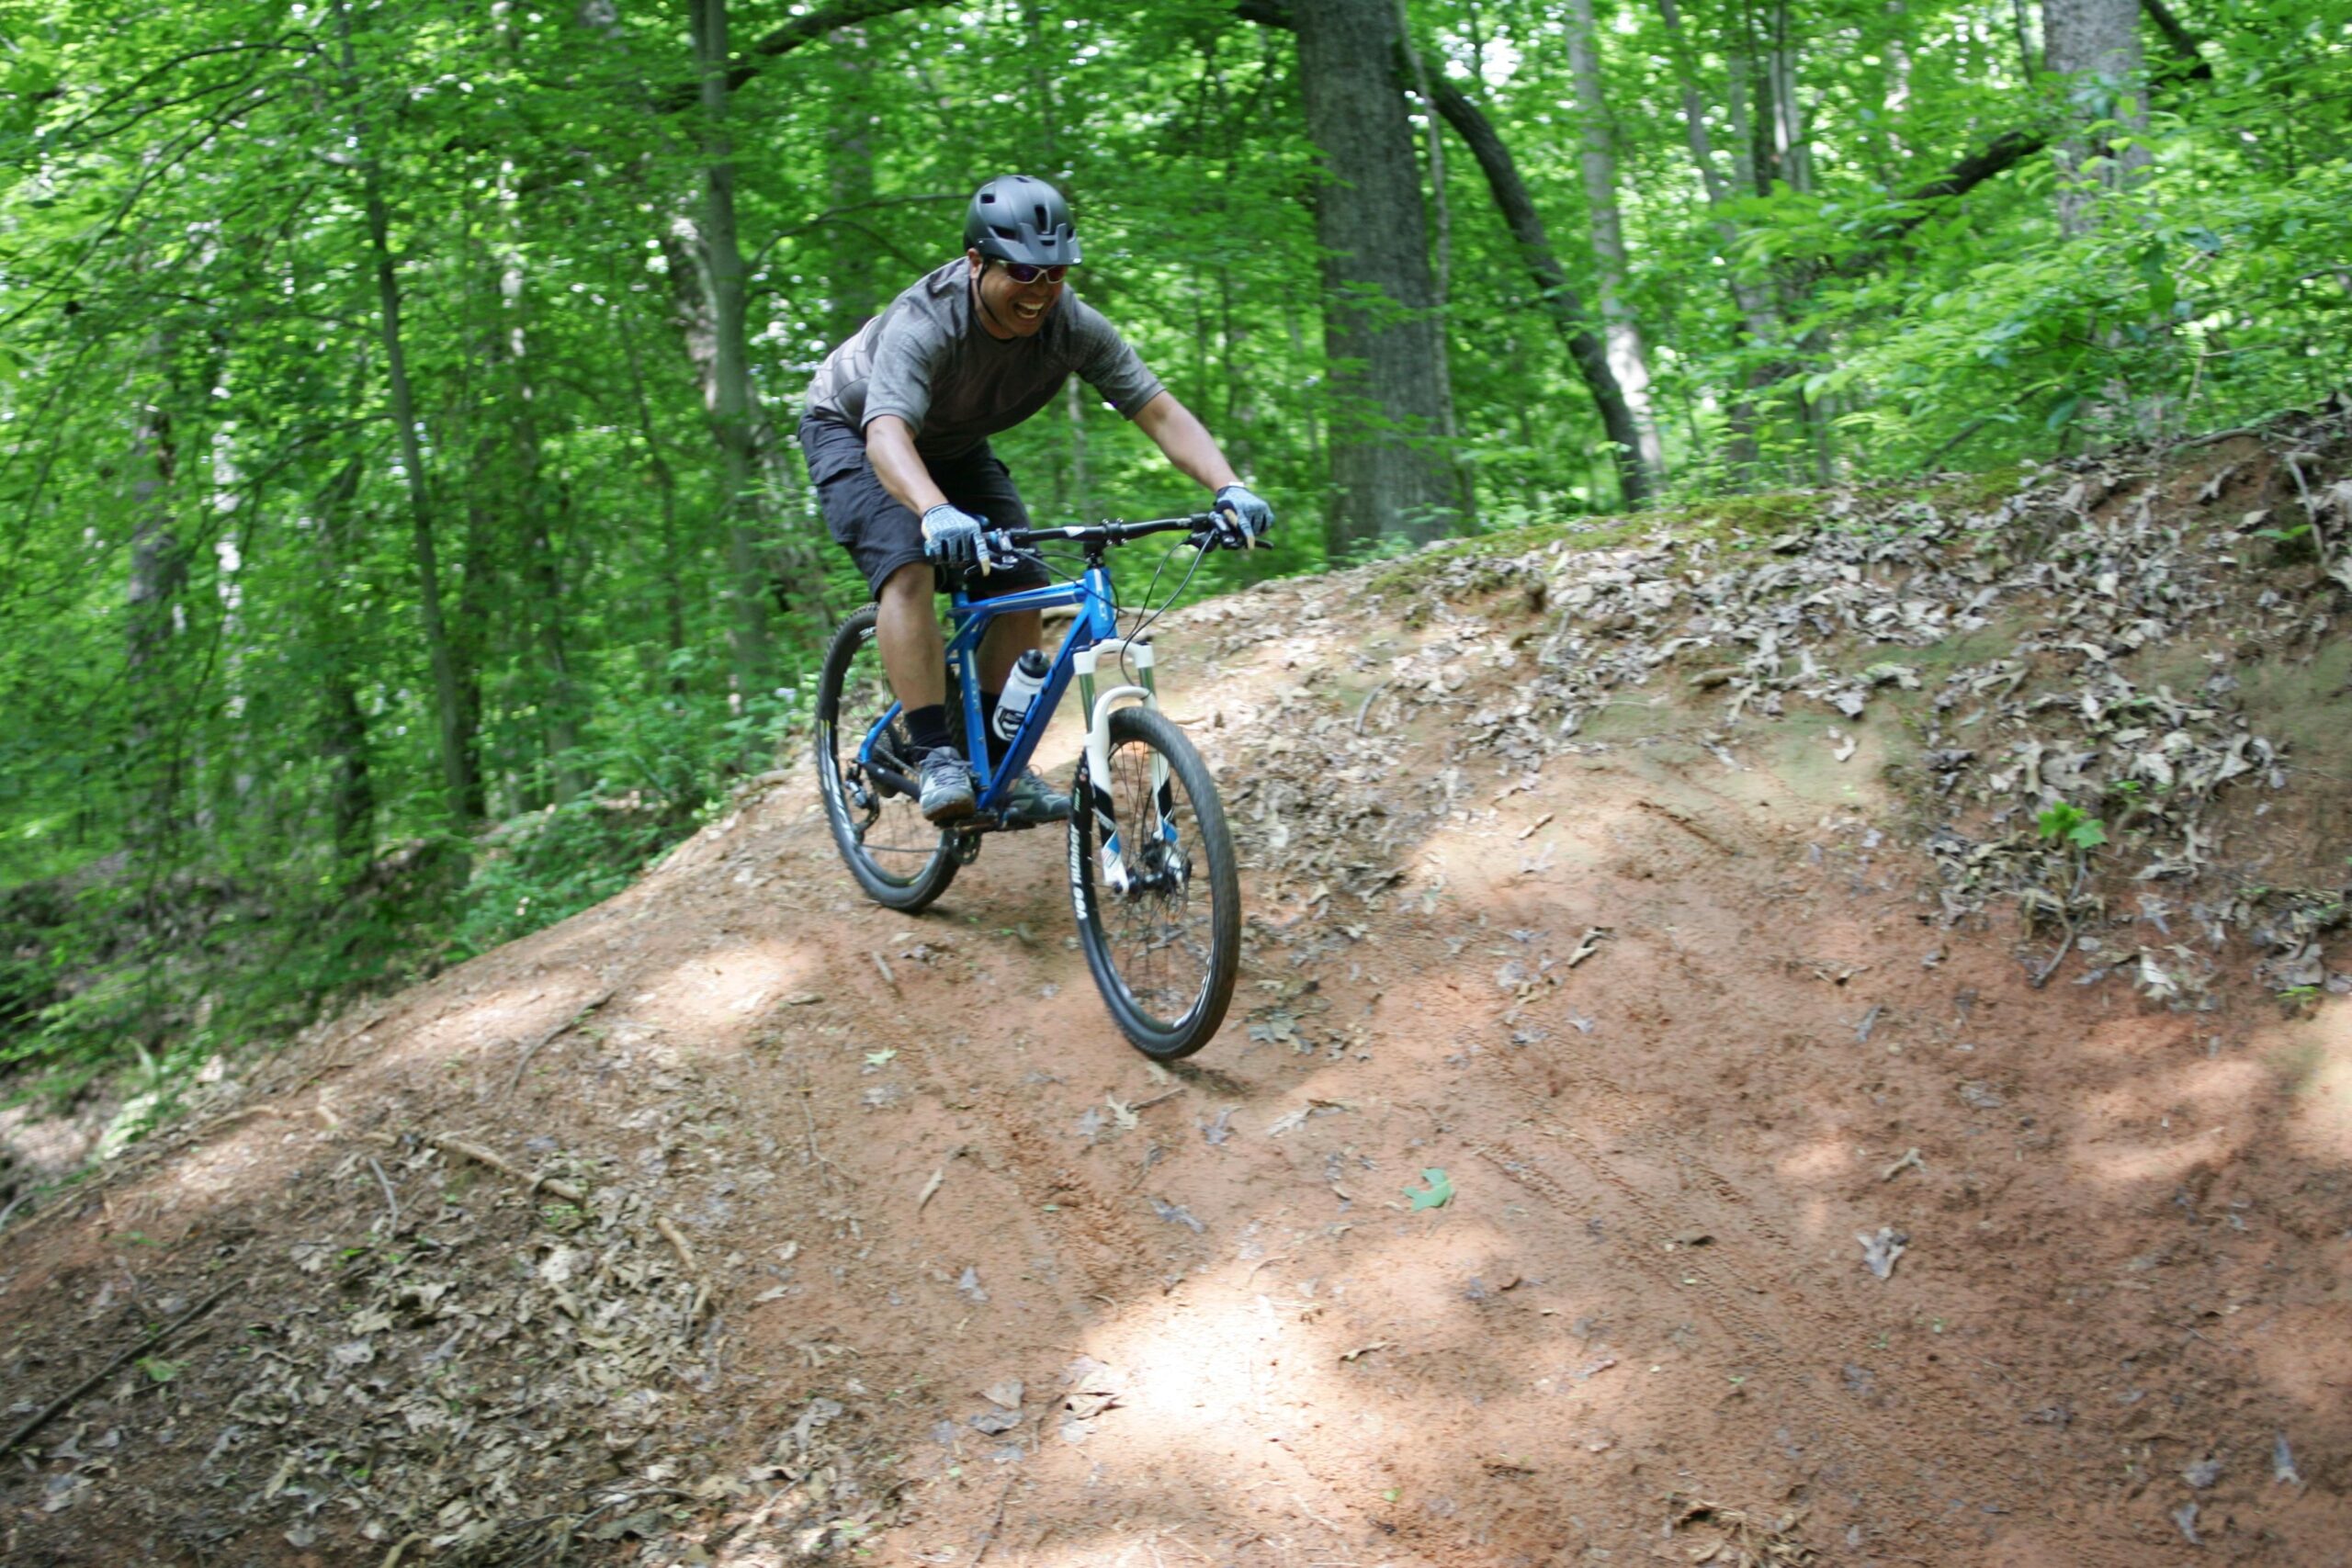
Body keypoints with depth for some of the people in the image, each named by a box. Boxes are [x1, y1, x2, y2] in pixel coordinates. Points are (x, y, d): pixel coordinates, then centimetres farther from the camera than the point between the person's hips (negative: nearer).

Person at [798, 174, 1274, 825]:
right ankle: (936, 759, -28)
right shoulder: (924, 323, -39)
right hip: (853, 430, -5)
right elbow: (889, 434, -54)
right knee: (909, 567, -30)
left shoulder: (1073, 325, -25)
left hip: (955, 446, 5)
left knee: (1022, 586, -10)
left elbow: (1160, 410, -27)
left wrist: (1229, 487, -44)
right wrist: (937, 513, -74)